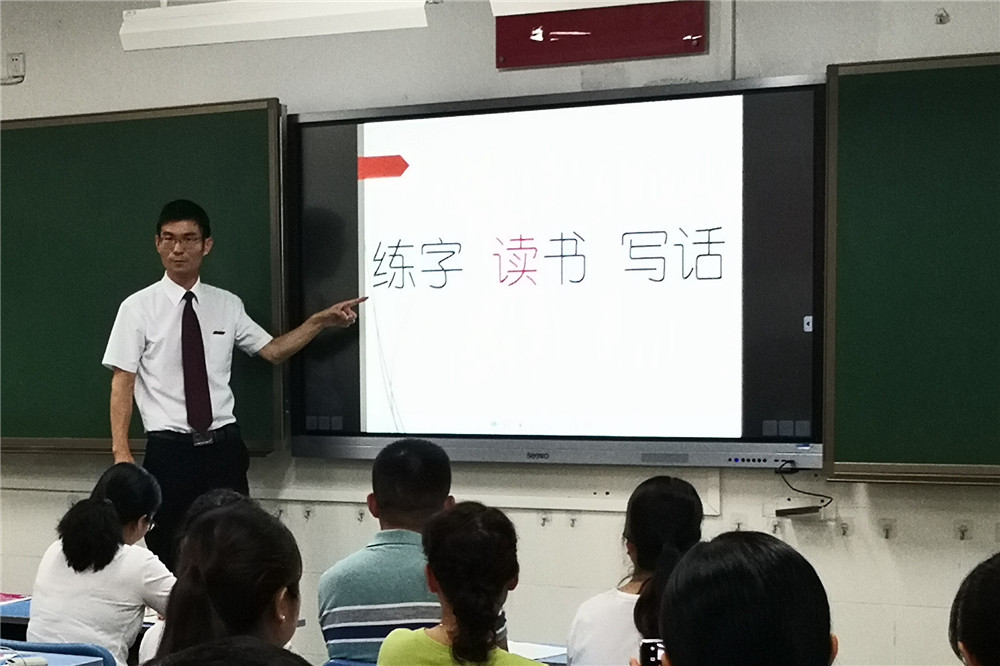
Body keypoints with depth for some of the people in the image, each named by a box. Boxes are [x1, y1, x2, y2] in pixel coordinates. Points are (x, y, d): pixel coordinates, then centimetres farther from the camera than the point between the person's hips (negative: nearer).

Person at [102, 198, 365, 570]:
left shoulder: (227, 305, 8)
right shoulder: (138, 308, -2)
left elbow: (273, 351, 16)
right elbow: (122, 382, -4)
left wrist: (319, 321, 3)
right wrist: (121, 452, -12)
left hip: (223, 447, 3)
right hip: (169, 451, -2)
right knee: (165, 555, 2)